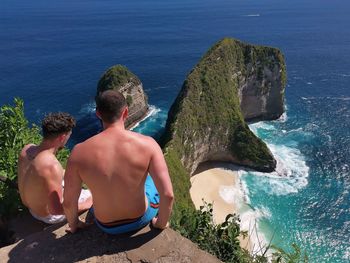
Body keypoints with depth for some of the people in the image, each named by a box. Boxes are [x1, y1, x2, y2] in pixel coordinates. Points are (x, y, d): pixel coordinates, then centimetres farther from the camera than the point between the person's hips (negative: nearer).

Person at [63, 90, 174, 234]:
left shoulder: (80, 152, -23)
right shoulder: (147, 144, -27)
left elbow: (68, 203, -13)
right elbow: (168, 195, -27)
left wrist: (73, 225, 10)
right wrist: (161, 223, -6)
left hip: (106, 225, 2)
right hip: (141, 219, -1)